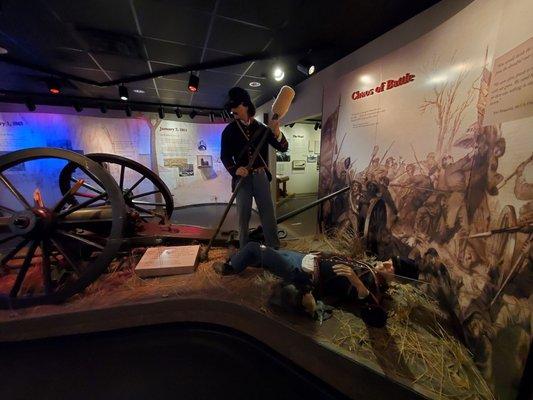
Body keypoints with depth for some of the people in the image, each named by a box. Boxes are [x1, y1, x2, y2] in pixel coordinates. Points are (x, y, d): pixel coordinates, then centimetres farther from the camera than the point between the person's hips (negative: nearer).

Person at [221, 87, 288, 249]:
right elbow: (224, 156, 2)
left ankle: (275, 249, 18)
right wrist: (235, 170, -17)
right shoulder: (229, 130, 2)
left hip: (261, 176, 1)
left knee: (268, 214, 4)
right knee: (243, 216, 7)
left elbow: (283, 147, 1)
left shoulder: (261, 128, 4)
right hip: (242, 177, 0)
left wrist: (277, 133, -20)